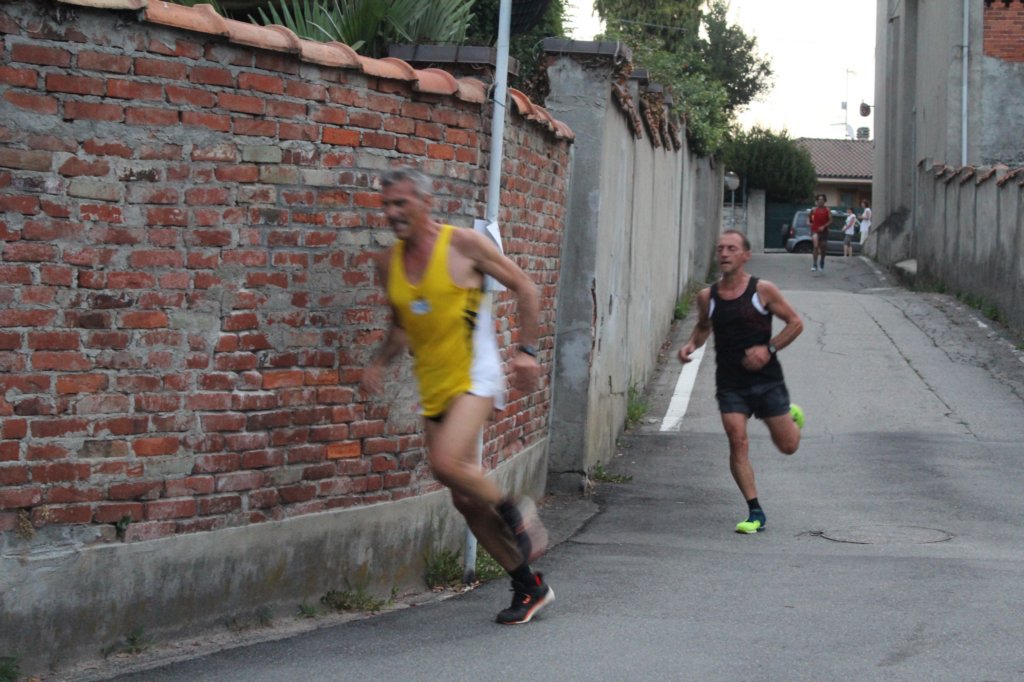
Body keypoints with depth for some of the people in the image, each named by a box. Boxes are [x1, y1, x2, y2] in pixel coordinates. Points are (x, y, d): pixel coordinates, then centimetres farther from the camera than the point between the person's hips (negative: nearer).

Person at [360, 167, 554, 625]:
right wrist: (379, 363, 5)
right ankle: (529, 587, 19)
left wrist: (526, 351, -7)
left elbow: (523, 287, -1)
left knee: (447, 464, -29)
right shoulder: (389, 263, 7)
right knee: (465, 500, 6)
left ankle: (513, 511, 0)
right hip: (433, 390, 6)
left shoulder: (463, 244, -8)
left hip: (475, 378, -6)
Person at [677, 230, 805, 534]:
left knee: (787, 446, 6)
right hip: (730, 382, 2)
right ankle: (755, 513, -4)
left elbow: (795, 323, 0)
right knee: (737, 442, -14)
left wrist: (769, 349, -12)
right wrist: (692, 345, 0)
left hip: (766, 379, -1)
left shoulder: (763, 291, -7)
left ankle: (792, 416, 43)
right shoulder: (707, 297, 2)